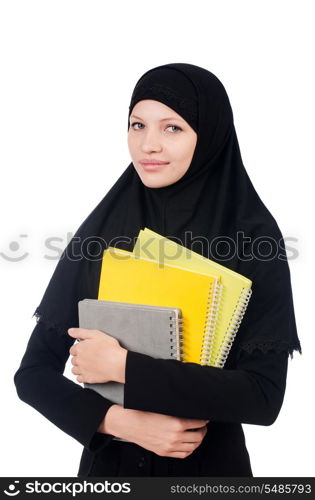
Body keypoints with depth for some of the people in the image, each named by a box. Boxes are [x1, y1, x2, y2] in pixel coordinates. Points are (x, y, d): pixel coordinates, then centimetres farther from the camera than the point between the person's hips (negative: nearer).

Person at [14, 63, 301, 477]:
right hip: (109, 462, 2)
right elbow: (34, 372, -4)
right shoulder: (100, 230, -7)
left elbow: (264, 396, -20)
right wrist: (119, 421, -19)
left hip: (210, 463, -1)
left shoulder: (253, 236, -13)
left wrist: (123, 367, -21)